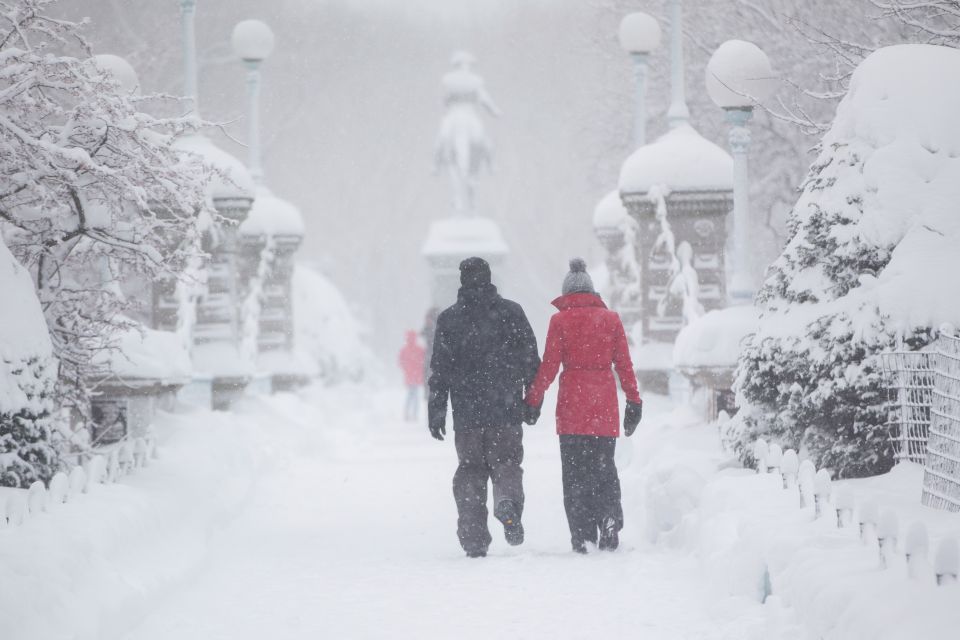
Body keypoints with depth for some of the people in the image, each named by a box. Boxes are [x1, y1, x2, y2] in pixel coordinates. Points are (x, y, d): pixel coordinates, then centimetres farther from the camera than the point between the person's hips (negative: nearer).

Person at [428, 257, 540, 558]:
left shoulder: (448, 319, 2)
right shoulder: (511, 312, 2)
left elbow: (440, 369, 2)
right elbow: (530, 359, 1)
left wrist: (436, 410, 5)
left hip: (466, 412, 0)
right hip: (506, 410, 0)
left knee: (470, 470, 9)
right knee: (506, 462, 7)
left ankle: (474, 538, 3)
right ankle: (507, 501, -26)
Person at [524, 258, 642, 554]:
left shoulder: (560, 320, -2)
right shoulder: (611, 319, 5)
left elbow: (549, 365, -3)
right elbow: (624, 364, 5)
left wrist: (534, 400, 6)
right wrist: (634, 401, 12)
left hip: (572, 401, -2)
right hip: (605, 402, 2)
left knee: (575, 472, 3)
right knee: (604, 467, 14)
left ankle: (582, 535, -3)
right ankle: (610, 518, -8)